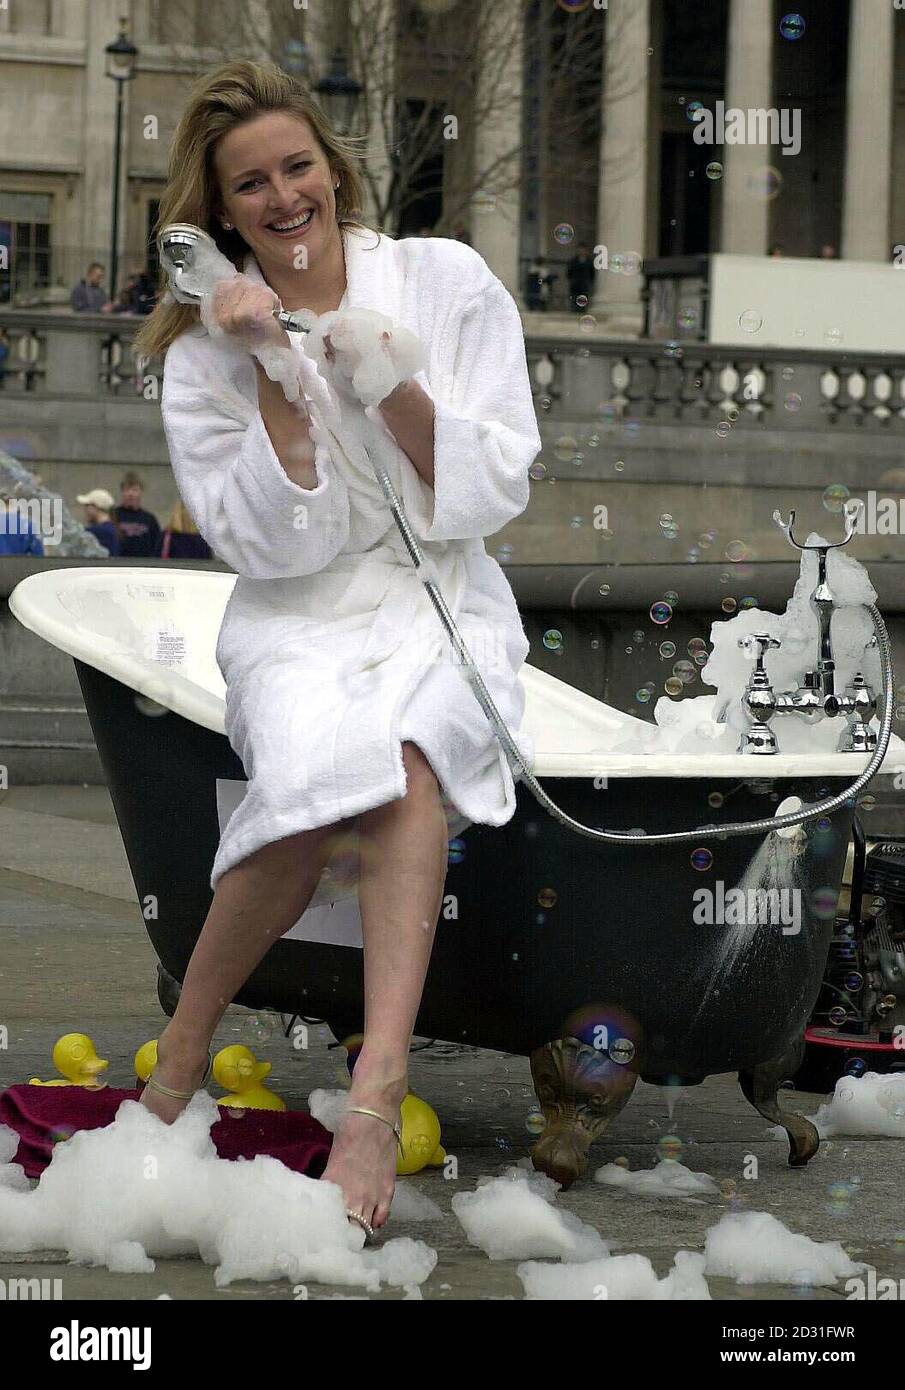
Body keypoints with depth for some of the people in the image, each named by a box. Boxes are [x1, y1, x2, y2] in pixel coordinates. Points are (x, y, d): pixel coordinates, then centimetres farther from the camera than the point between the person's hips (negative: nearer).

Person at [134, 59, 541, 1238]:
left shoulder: (448, 282, 2)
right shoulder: (207, 353, 2)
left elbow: (493, 496, -1)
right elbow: (267, 544, -6)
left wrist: (399, 387, -16)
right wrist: (275, 379, -15)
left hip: (444, 603, 0)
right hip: (298, 617, 0)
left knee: (404, 754, -35)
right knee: (319, 770, -34)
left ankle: (379, 1087, -47)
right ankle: (184, 1047, -14)